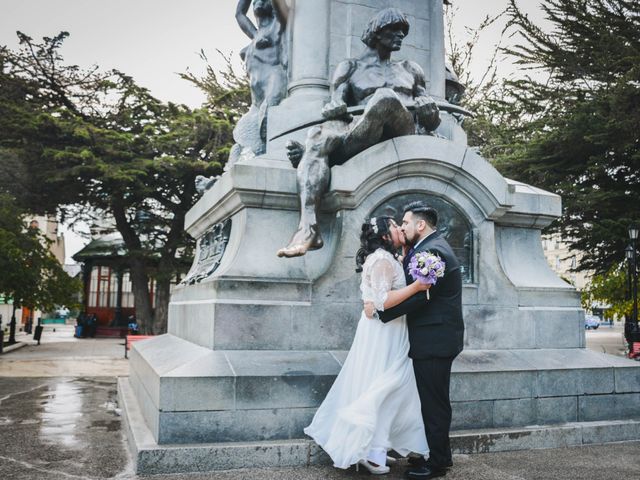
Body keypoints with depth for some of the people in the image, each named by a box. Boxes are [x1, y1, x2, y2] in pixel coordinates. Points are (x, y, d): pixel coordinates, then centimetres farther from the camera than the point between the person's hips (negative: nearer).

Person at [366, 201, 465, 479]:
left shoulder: (432, 251, -18)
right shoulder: (431, 247, 15)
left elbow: (417, 296, -25)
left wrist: (379, 311, -19)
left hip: (434, 341, -10)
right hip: (434, 339, 10)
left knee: (434, 402, 0)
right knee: (433, 401, 17)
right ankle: (438, 454, 29)